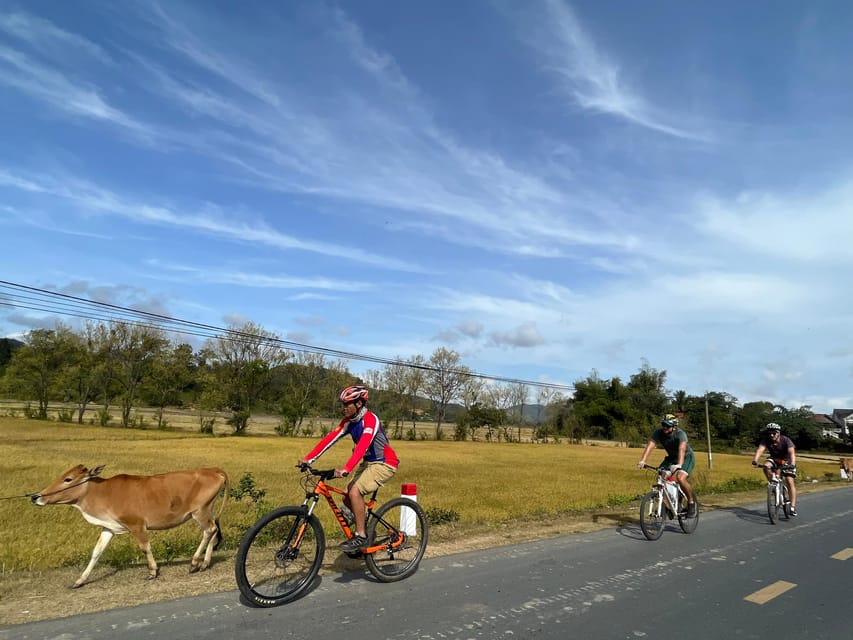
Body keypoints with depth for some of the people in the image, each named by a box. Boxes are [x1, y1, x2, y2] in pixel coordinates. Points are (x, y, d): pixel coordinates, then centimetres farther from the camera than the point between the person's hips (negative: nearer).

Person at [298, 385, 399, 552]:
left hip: (384, 464, -8)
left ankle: (360, 537, -11)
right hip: (368, 463, 9)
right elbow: (330, 439, -6)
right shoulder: (348, 421, 0)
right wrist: (308, 458, -15)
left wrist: (346, 469, -50)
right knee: (348, 498, 3)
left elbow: (362, 445, -38)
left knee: (354, 491, -23)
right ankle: (365, 529, 25)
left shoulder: (370, 419, -24)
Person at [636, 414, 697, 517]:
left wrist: (679, 465, -64)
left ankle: (691, 502, -2)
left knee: (680, 478, -28)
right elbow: (650, 445, -32)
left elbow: (682, 449, -47)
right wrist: (642, 461, -47)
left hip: (686, 457, -4)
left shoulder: (680, 434, -31)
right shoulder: (658, 432, -21)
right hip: (671, 457, 4)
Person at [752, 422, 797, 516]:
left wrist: (792, 464, -59)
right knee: (766, 466, -30)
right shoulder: (766, 440, -22)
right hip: (774, 459, 2)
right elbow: (760, 449, -37)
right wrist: (755, 460, -55)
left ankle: (793, 507, -8)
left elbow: (792, 452, -41)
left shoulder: (786, 440, -28)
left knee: (789, 482, -14)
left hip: (787, 461, -2)